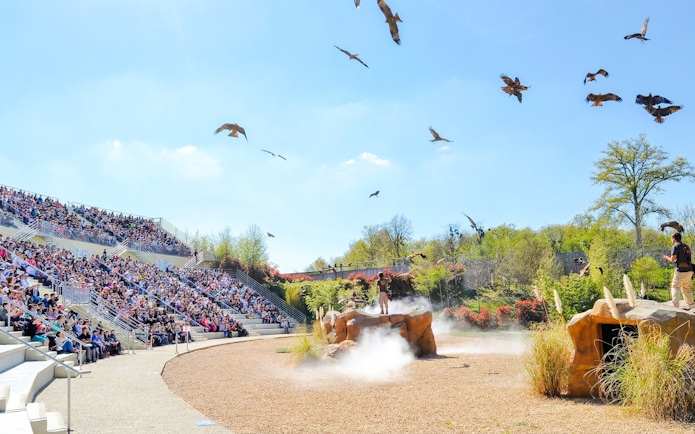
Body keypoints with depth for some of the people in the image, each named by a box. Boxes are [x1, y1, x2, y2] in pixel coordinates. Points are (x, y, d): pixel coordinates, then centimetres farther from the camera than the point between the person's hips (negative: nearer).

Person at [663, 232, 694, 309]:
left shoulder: (676, 246, -7)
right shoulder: (686, 246, 17)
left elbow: (673, 259, -16)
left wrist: (667, 258, 7)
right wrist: (669, 260, 25)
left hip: (681, 271, -7)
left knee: (675, 287, 3)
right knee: (686, 288, 19)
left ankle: (675, 305, -8)